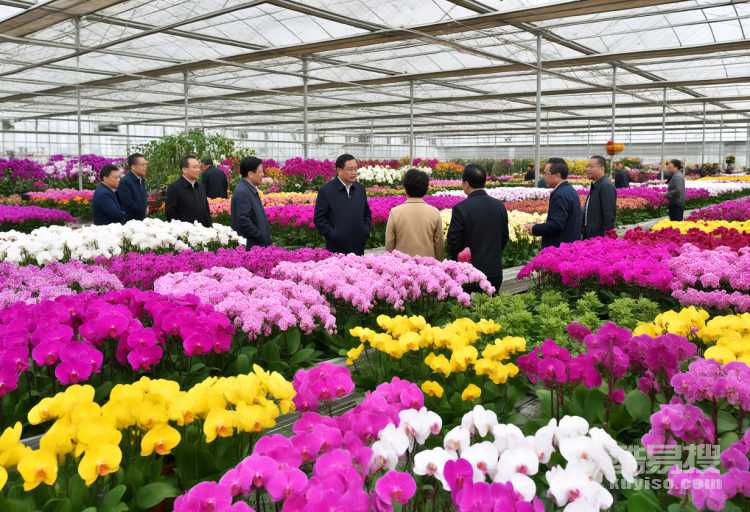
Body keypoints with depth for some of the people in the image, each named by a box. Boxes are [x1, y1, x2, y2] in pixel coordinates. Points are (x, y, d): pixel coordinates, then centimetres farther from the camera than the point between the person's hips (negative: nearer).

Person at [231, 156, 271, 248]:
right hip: (249, 245, -9)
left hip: (259, 244, 9)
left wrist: (266, 240, 13)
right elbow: (243, 221, -23)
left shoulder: (251, 190, 14)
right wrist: (263, 239, -17)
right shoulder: (242, 192, -16)